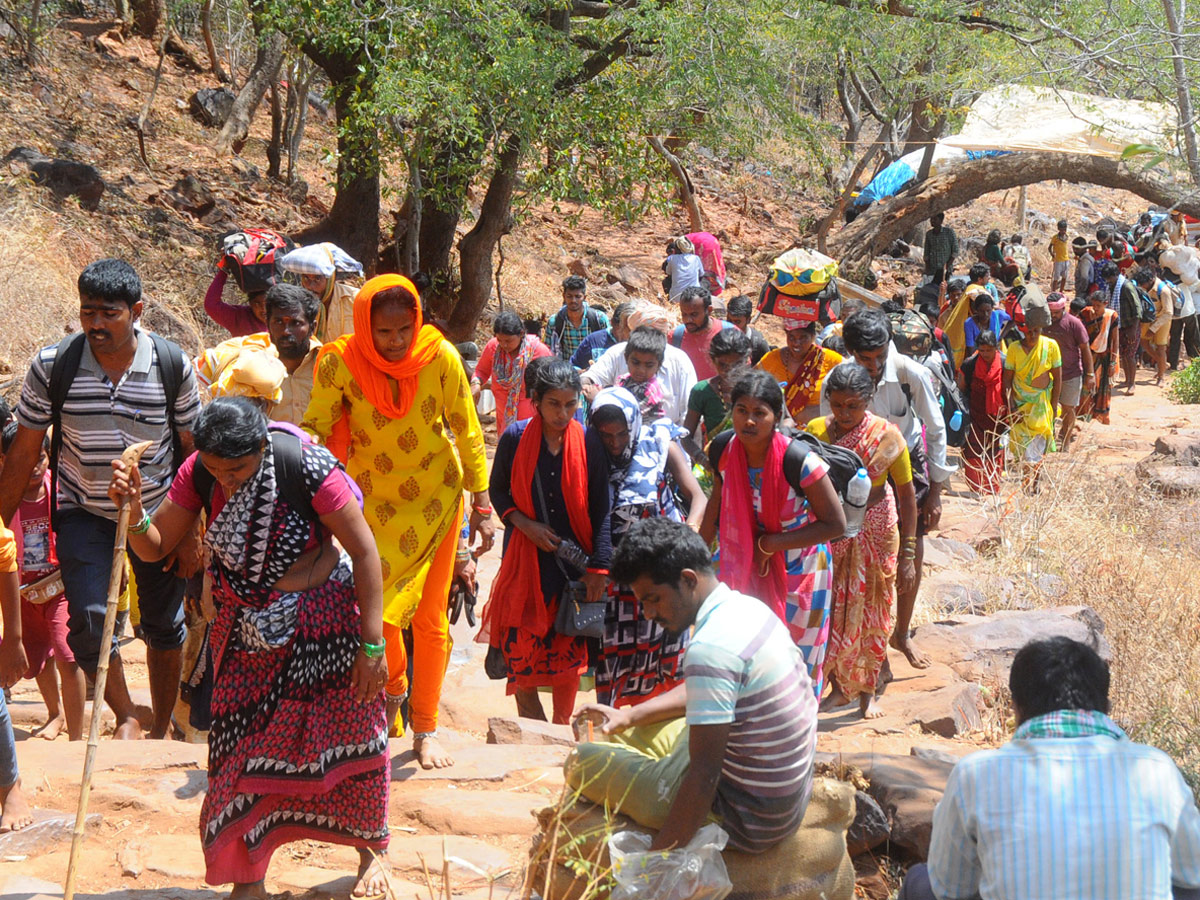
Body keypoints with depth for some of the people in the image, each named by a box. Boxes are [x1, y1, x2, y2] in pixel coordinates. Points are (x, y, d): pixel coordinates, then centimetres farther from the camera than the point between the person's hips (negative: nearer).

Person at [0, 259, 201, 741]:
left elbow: (192, 451, -3)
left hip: (157, 513, 1)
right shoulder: (52, 366, -14)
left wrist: (191, 531, -4)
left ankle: (161, 731, 33)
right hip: (83, 512, -1)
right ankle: (125, 718, 7)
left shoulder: (172, 366, -13)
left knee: (164, 627, 12)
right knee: (89, 619, -17)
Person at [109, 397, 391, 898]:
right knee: (242, 748, 2)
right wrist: (134, 509, -27)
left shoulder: (307, 468, -26)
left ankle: (369, 852, 31)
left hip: (322, 623, -3)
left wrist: (372, 645, -17)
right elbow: (154, 547, -4)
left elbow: (364, 551, -18)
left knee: (346, 735, 9)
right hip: (247, 631, 3)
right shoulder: (198, 473, -13)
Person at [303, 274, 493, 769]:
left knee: (430, 616, 3)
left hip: (436, 496, -1)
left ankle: (426, 728, 18)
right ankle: (393, 688, 37)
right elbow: (314, 430, -12)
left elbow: (467, 431, -9)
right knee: (375, 606, 5)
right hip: (373, 498, 1)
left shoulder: (440, 356, -20)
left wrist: (482, 506, -6)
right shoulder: (340, 362, -20)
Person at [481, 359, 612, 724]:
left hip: (574, 557, 0)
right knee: (520, 651, -4)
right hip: (525, 556, 0)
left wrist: (599, 568, -8)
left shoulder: (589, 443, -4)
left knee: (569, 653, 4)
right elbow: (497, 490, 7)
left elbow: (600, 510, -2)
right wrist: (524, 523, -10)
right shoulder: (516, 438, -4)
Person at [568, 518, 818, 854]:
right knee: (628, 733, 25)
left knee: (581, 762, 0)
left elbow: (704, 775, -29)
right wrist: (630, 715, 14)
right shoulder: (746, 607, 2)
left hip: (750, 821, -9)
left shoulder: (710, 650, -28)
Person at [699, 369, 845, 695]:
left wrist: (770, 544, -19)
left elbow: (835, 524, -19)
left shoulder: (799, 462, -26)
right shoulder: (723, 449, -11)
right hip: (746, 568, 4)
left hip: (798, 571, -4)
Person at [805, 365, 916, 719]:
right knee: (833, 612, 2)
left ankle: (867, 691, 25)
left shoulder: (887, 436, -11)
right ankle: (839, 687, 19)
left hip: (876, 535, -1)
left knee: (872, 613, 9)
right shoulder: (816, 431, -8)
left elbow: (907, 494, -6)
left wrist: (907, 553, -8)